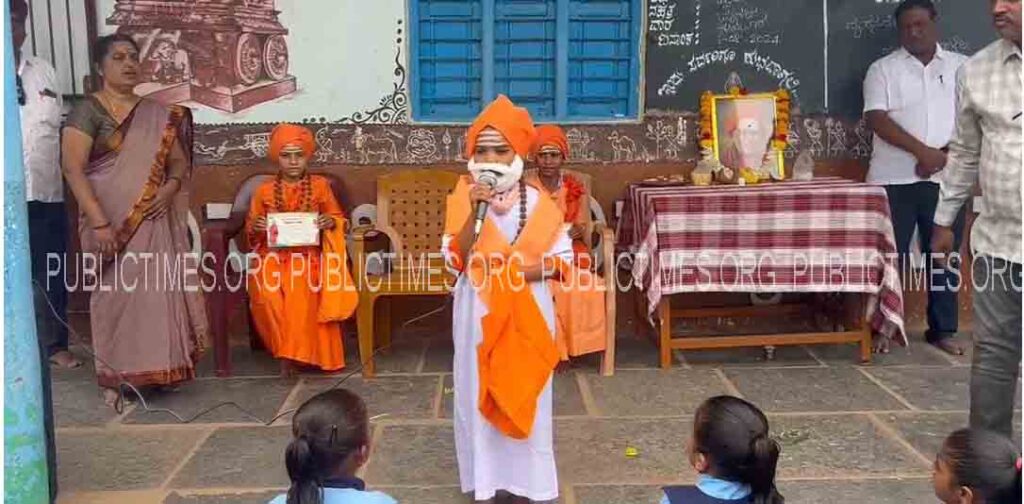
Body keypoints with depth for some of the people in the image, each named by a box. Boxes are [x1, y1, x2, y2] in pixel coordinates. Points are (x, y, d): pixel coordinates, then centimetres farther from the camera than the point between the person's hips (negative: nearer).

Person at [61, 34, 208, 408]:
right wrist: (99, 222, -20)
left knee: (158, 293, 5)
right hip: (111, 223, -4)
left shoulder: (157, 115, 11)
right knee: (115, 295, 1)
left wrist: (170, 188, -9)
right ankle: (114, 379, 11)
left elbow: (179, 160, 14)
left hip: (154, 222, 4)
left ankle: (157, 370, 17)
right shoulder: (88, 110, -5)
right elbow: (73, 168, -13)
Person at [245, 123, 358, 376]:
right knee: (268, 294, -31)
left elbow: (338, 219, 14)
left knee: (300, 293, -34)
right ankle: (286, 350, -12)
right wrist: (255, 227, -9)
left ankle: (291, 352, -18)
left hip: (308, 254, -1)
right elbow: (250, 227, 15)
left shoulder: (320, 185, 6)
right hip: (273, 255, 1)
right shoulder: (264, 190, 7)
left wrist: (330, 222, -10)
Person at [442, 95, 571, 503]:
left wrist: (527, 271, -17)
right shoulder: (463, 200, -4)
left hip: (528, 307, 0)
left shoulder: (538, 202, -4)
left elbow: (562, 257, 0)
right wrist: (475, 212, -23)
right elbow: (455, 259, -13)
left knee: (526, 392, 7)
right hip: (478, 308, 0)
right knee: (479, 390, 6)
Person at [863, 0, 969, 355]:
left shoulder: (963, 67, 9)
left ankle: (943, 329, 18)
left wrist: (945, 155, -11)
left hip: (945, 179, 2)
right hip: (894, 178, -2)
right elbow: (877, 119, -9)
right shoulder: (883, 69, 3)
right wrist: (923, 151, -17)